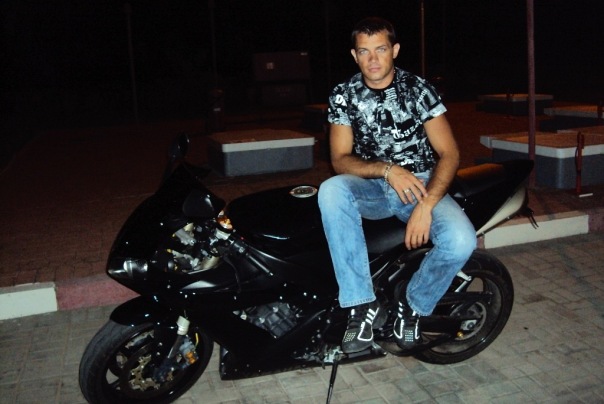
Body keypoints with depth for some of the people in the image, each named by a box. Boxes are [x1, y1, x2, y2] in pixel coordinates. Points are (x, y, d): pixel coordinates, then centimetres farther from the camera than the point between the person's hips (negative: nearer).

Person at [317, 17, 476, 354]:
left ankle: (414, 306, 1)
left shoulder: (418, 89, -5)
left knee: (461, 240, -30)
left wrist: (425, 206, -24)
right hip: (372, 186, 1)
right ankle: (362, 302, -24)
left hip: (422, 184, 0)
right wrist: (387, 169, -24)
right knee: (331, 191, -34)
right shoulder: (344, 95, 0)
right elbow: (340, 159, -5)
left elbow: (449, 153, -8)